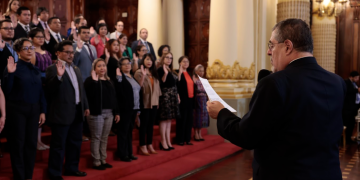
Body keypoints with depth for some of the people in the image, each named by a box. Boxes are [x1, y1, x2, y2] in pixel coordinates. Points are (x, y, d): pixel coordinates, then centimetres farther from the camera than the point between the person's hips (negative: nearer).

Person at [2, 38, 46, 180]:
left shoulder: (35, 69, 10)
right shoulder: (13, 67, -7)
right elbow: (6, 90, -13)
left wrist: (42, 111, 7)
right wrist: (10, 73, -27)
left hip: (34, 109, 5)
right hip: (17, 109, -5)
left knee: (31, 143, 9)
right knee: (18, 144, 3)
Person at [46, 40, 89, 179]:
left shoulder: (76, 69, 15)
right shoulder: (53, 69, -10)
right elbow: (50, 90, -20)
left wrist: (85, 106, 18)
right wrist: (59, 76, -34)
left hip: (77, 112, 8)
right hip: (62, 113, -8)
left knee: (75, 143, 17)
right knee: (59, 145, 0)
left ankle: (71, 168, 31)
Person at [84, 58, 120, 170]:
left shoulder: (108, 81, 15)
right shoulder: (90, 80, -6)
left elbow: (113, 97, 17)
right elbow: (90, 95, -22)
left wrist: (116, 112, 15)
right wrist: (94, 81, -24)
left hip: (109, 113, 6)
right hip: (96, 113, -6)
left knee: (104, 138, 11)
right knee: (96, 138, -1)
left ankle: (103, 160, 19)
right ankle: (96, 162, 6)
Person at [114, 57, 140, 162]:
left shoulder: (132, 77, 15)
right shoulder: (120, 77, -9)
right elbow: (118, 92, -22)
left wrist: (138, 109, 16)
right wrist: (119, 78, -29)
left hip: (133, 109, 8)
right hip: (124, 109, -8)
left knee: (129, 131, 14)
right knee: (123, 132, 0)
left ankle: (129, 153, 22)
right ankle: (122, 154, 8)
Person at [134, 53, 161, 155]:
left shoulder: (154, 73, 13)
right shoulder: (139, 72, -7)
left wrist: (157, 100, 12)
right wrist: (143, 75, -26)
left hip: (153, 103, 6)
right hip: (145, 103, -6)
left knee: (151, 125, 11)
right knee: (144, 125, 0)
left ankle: (149, 145, 20)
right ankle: (143, 146, 9)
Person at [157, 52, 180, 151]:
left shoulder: (170, 71, 17)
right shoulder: (160, 70, -8)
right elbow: (161, 83, -18)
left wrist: (177, 96, 17)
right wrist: (165, 74, -28)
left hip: (172, 96, 8)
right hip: (165, 96, -8)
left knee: (169, 119, 10)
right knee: (164, 119, -5)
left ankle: (168, 141, 15)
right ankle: (163, 141, 2)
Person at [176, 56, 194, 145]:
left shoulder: (189, 74, 16)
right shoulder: (177, 73, -7)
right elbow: (177, 85, -21)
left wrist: (193, 99, 10)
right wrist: (180, 72, -25)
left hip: (190, 100, 7)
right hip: (182, 100, -7)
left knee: (189, 120, 10)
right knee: (182, 120, 0)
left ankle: (187, 139, 19)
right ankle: (180, 139, 8)